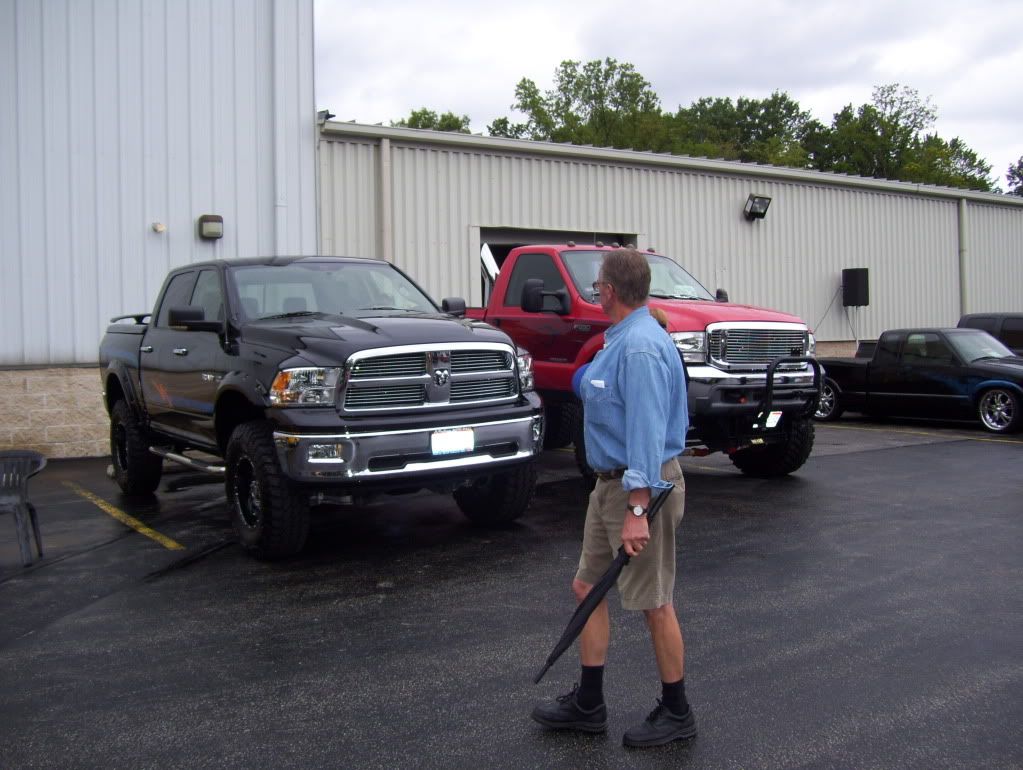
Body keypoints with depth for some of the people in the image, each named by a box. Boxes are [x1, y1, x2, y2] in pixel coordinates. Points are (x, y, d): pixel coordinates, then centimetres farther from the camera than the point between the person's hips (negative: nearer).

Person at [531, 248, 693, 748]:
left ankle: (676, 713, 21)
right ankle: (587, 705, 25)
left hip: (641, 487, -11)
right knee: (588, 588, 14)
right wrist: (593, 386, 32)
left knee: (654, 603, 3)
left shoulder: (640, 347, -22)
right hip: (610, 482, 11)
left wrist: (637, 511, -30)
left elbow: (647, 432, -28)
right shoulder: (620, 340, 11)